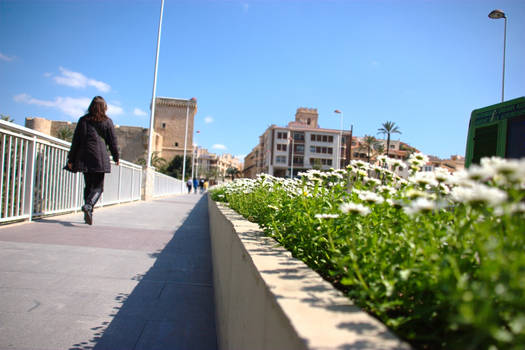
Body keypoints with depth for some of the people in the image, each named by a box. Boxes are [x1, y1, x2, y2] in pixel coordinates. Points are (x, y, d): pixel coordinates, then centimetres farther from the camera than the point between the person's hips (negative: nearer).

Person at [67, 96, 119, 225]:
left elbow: (76, 141, 7)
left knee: (88, 186, 14)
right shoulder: (107, 122, 2)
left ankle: (88, 214, 14)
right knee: (98, 186, 1)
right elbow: (112, 141, 4)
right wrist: (116, 157, 15)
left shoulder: (83, 120, 8)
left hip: (84, 159, 3)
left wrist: (71, 159, 11)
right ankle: (88, 205, -25)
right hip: (100, 159, -3)